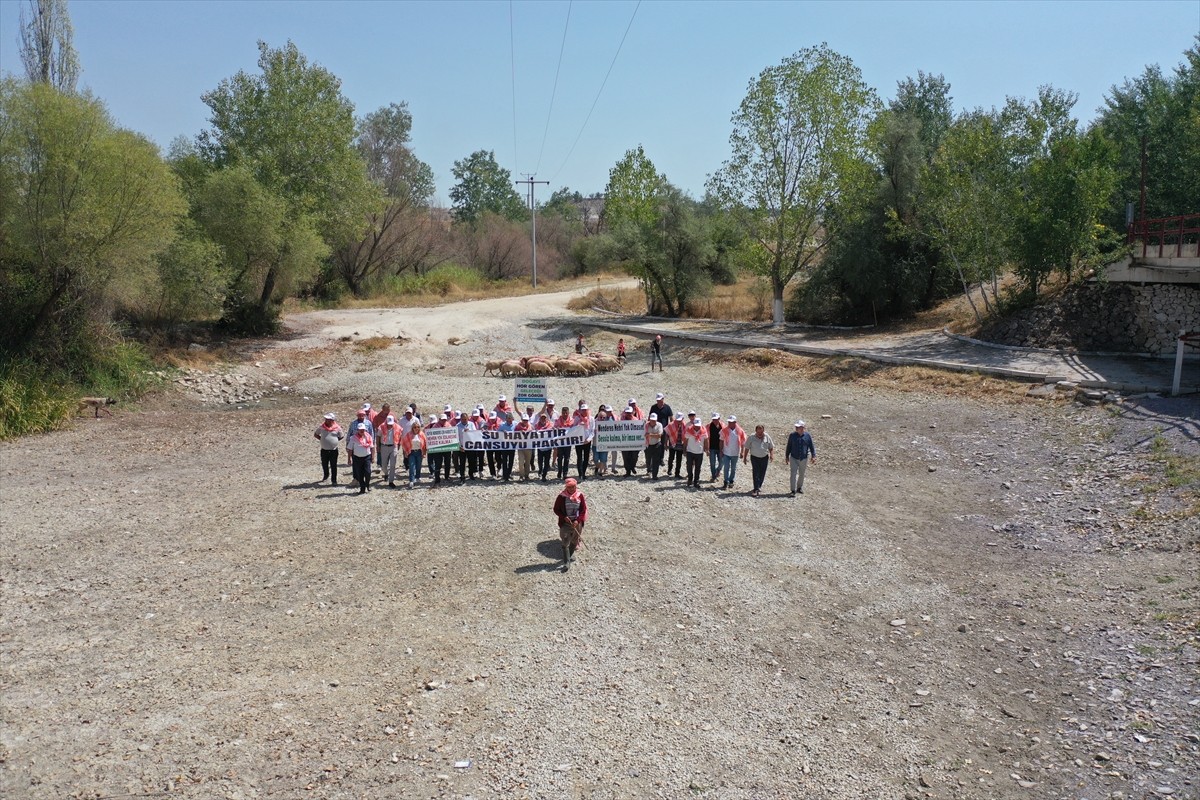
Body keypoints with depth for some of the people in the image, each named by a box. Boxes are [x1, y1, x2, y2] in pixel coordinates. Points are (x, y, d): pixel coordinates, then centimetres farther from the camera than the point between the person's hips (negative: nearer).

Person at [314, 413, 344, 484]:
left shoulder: (337, 427, -6)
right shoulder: (321, 427, -2)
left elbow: (342, 436, 8)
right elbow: (315, 434, 12)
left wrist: (335, 440, -1)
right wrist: (322, 439, 2)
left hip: (334, 450, -2)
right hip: (324, 450, 2)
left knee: (333, 466, 2)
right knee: (324, 464, 16)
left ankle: (334, 480, 10)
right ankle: (326, 475, 44)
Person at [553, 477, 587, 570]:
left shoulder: (580, 496, -5)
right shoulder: (561, 497, -11)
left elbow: (583, 510, -2)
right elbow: (556, 509, -4)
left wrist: (578, 520, -13)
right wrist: (564, 517, -17)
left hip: (577, 523, 3)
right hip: (565, 523, -3)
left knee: (575, 541, 18)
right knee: (565, 543, -7)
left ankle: (570, 554, 44)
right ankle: (566, 562, -5)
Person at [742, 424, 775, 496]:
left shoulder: (767, 437, -2)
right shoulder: (751, 438, -8)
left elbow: (771, 447, 8)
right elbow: (746, 448, -1)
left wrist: (771, 455, -8)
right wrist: (745, 458, -1)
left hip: (764, 458, 3)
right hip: (755, 458, -3)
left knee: (762, 474, 9)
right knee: (756, 474, -9)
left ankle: (759, 486, 28)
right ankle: (755, 490, -10)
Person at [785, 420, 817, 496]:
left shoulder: (808, 435, -5)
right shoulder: (792, 435, -5)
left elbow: (811, 446, 1)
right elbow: (789, 447, 3)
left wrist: (813, 456, -5)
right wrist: (787, 456, 5)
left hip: (804, 458, 1)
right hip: (794, 458, -1)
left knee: (802, 474, 15)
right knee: (794, 474, -9)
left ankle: (800, 487, 34)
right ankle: (793, 491, -8)